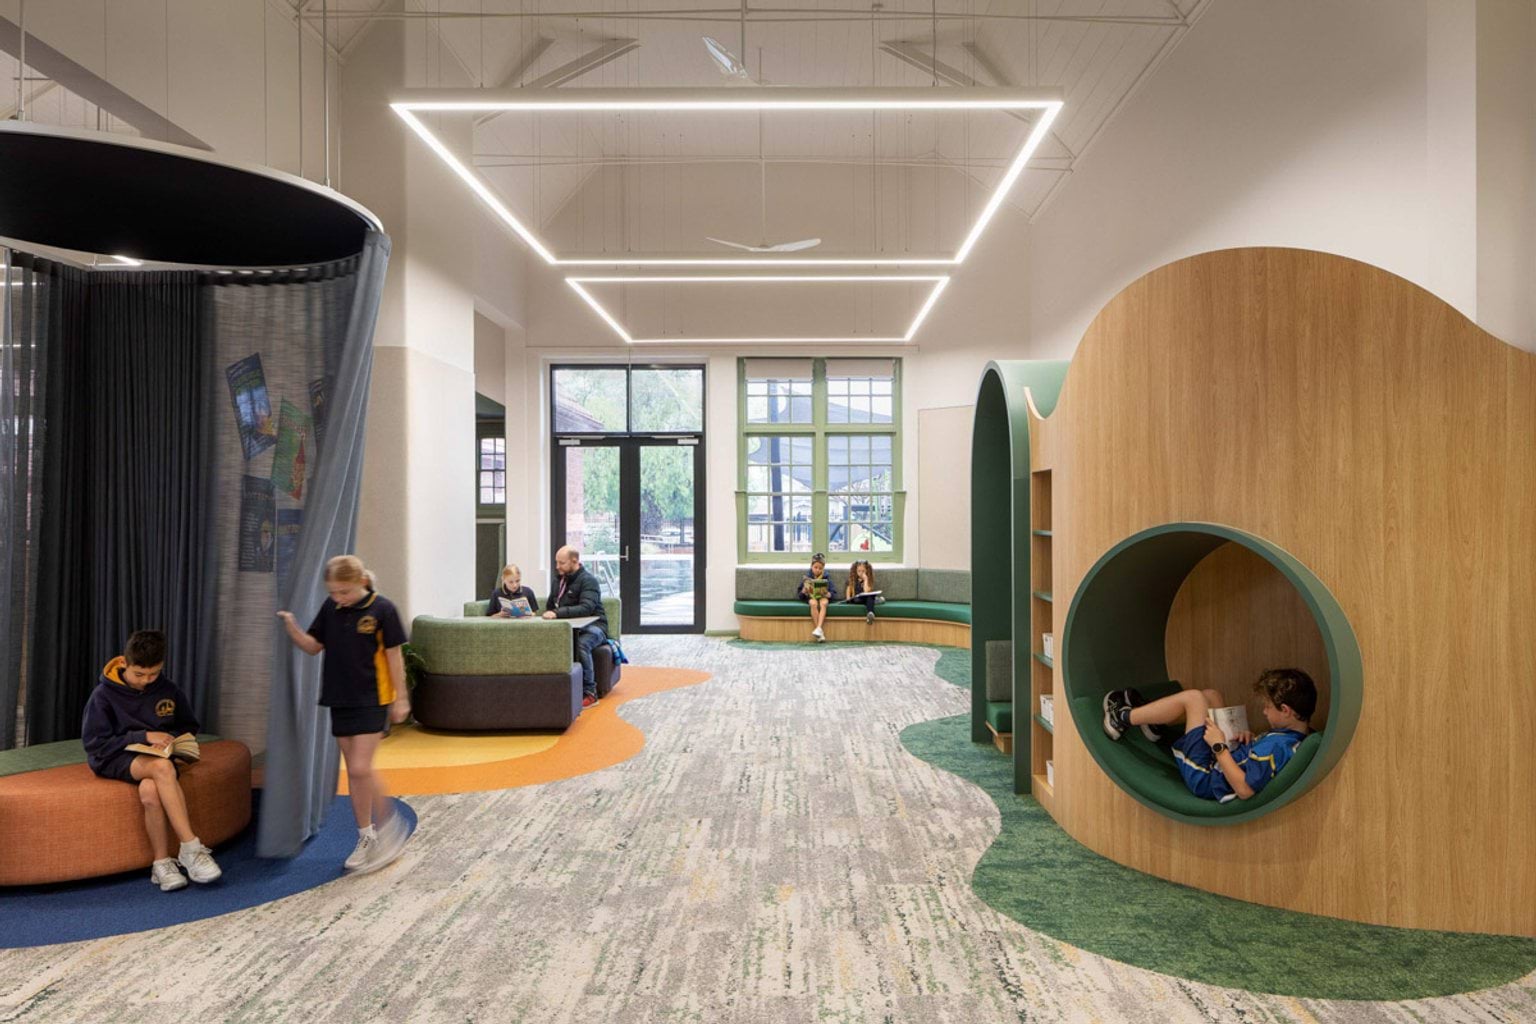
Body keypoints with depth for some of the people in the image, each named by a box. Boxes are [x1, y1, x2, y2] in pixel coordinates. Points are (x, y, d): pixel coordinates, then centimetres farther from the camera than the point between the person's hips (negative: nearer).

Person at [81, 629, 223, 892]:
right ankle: (191, 847, -36)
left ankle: (162, 862, -23)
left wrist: (171, 738, -8)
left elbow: (189, 728, 15)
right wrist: (143, 737, -17)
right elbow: (94, 742, -8)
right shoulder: (104, 694, -7)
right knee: (162, 767, -37)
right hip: (116, 760, -2)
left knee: (150, 790, -37)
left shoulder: (169, 691, 1)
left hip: (157, 757, 3)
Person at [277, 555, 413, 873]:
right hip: (340, 698, 6)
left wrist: (401, 697, -6)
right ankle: (367, 838, 22)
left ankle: (388, 824, 8)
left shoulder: (381, 608, -12)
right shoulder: (330, 608, 3)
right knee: (354, 771, 11)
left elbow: (394, 654, -8)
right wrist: (292, 629, -10)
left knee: (360, 768, -12)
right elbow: (313, 646, 9)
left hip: (371, 699, -6)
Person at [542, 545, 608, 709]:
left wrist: (557, 613, -35)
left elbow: (586, 608, -27)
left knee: (582, 643, -39)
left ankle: (589, 693, -28)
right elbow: (550, 606, 27)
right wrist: (548, 613, 3)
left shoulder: (588, 580, -11)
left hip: (592, 626, -7)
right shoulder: (559, 580, 15)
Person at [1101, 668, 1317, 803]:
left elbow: (1244, 789, -34)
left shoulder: (1275, 746, -33)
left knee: (1193, 698, -10)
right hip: (1220, 762, 10)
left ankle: (1124, 718, 7)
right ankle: (1153, 723, 29)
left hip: (1205, 779, -10)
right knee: (1211, 695, 14)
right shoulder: (1302, 735, -5)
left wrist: (1219, 747, -28)